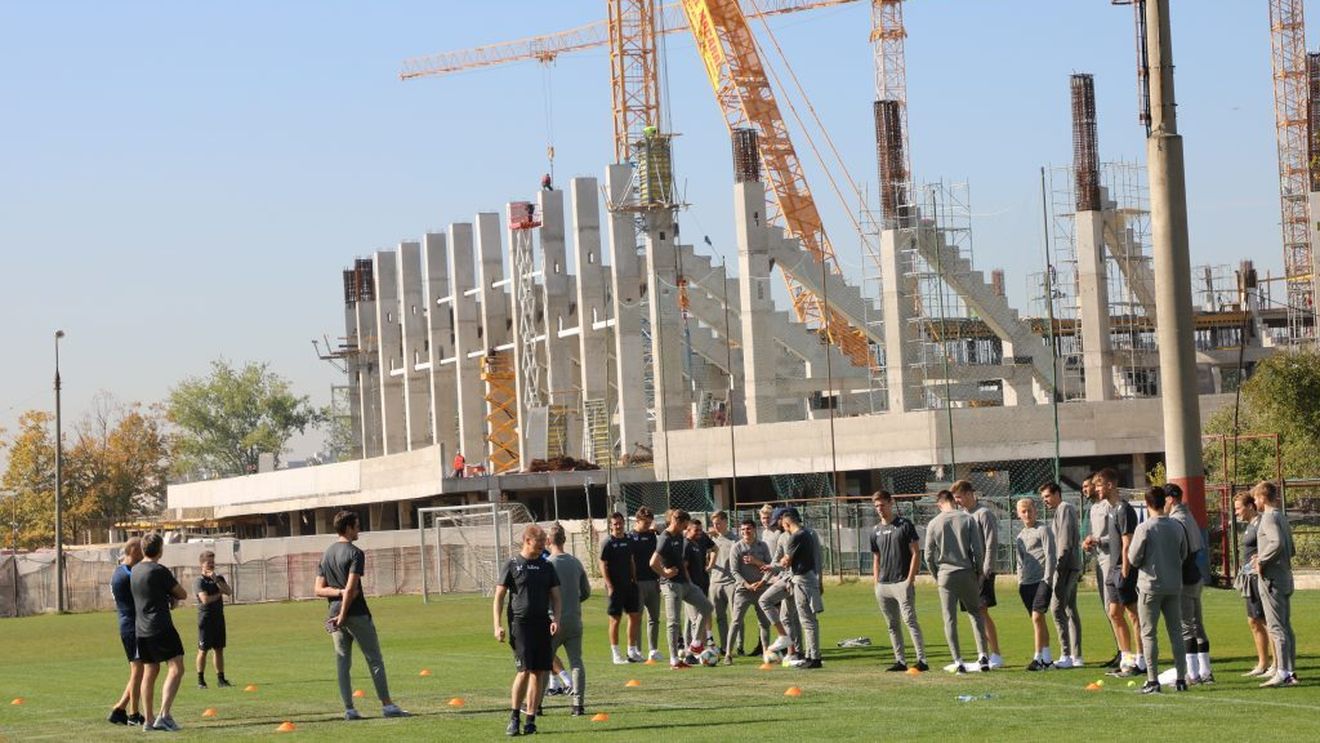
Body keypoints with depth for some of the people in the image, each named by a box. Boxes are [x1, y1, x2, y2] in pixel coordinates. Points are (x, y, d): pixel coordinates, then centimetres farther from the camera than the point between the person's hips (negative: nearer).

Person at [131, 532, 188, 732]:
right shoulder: (159, 571, -11)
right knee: (176, 668, -8)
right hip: (160, 627, -8)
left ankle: (148, 719, 13)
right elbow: (183, 595, -3)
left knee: (149, 671, 13)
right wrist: (173, 596, 18)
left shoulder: (134, 571, 13)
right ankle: (164, 715, -20)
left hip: (141, 630, 8)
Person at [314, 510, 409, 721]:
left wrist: (339, 592, -4)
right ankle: (386, 704, -2)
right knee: (374, 659, -1)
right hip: (356, 614, -7)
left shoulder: (326, 554, 12)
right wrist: (343, 616, -15)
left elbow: (319, 590, 9)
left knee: (342, 662, 6)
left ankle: (349, 709, 4)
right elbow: (351, 587, -18)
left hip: (335, 613, 7)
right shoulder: (355, 553, -10)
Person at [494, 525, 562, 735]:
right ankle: (514, 717, -1)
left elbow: (556, 596, 14)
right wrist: (497, 626, -8)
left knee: (539, 672, 2)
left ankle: (530, 720, 9)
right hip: (519, 623, -4)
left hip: (542, 623, 4)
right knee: (525, 670, -14)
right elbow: (499, 597, 0)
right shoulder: (513, 565, -1)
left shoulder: (546, 567, 11)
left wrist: (556, 619, -3)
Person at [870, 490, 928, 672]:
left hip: (902, 582, -6)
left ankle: (922, 660, -14)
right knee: (892, 625, 8)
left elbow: (916, 553, -5)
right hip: (883, 585, 6)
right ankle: (900, 660, 13)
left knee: (910, 620, -13)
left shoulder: (905, 525, -3)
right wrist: (876, 583, 11)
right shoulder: (876, 531, 14)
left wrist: (910, 579, -12)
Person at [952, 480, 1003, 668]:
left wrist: (986, 571, -17)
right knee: (975, 612, 7)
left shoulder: (984, 513, -7)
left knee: (981, 611, -12)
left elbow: (991, 544, -12)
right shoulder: (964, 515, 17)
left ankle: (996, 655, -10)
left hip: (982, 572, -8)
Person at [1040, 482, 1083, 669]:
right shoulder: (1063, 510, 23)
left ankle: (1066, 655, -17)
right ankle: (1076, 656, 11)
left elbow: (1065, 541, -16)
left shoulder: (1064, 509, -7)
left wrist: (1059, 565, -20)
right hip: (1072, 566, 11)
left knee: (1057, 607, -13)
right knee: (1071, 610, 10)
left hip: (1066, 565, -11)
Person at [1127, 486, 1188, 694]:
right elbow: (1184, 555, 11)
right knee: (1176, 631, 11)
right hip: (1174, 586, 4)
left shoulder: (1144, 528, -13)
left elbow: (1134, 559, -11)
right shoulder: (1177, 527, 2)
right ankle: (1181, 678, 10)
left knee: (1149, 633, 1)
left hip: (1150, 585, -4)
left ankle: (1152, 681, -2)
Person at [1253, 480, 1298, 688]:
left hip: (1272, 578, -10)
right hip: (1285, 576, 10)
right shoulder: (1282, 517, 16)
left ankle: (1282, 673, -12)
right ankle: (1290, 672, 14)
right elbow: (1291, 550, 20)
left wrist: (1261, 561, -16)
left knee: (1276, 627, -9)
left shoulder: (1269, 517, -12)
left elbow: (1277, 543, -28)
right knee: (1285, 626, 11)